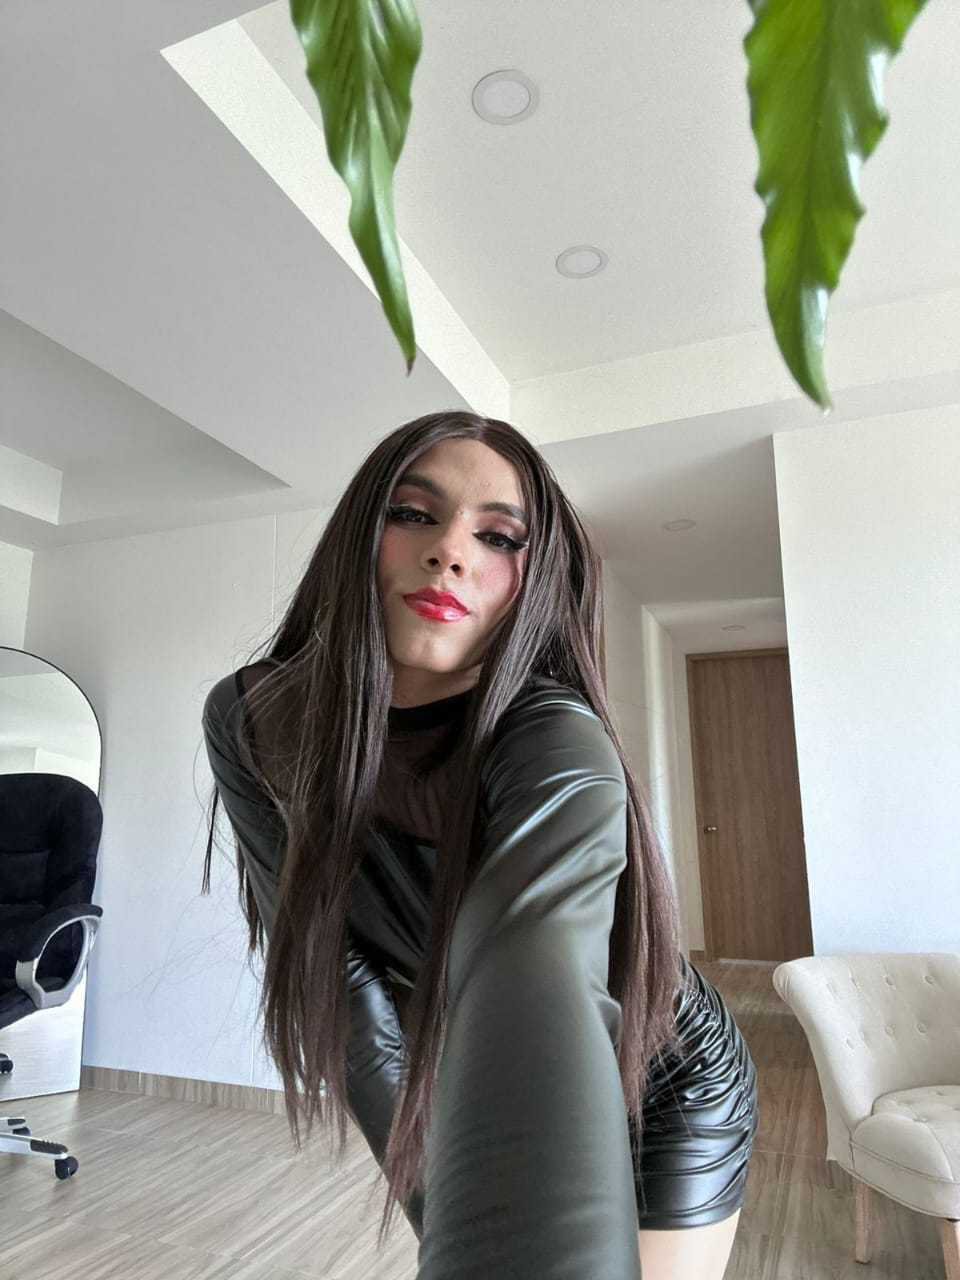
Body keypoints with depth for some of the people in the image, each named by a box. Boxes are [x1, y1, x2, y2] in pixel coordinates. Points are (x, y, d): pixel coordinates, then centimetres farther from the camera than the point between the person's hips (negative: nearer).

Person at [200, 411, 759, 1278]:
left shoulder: (557, 747, -35)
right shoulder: (250, 722, -20)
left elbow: (532, 1006, -51)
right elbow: (330, 965, -18)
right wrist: (442, 1208, -21)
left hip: (661, 1093, -3)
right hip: (459, 1077, 4)